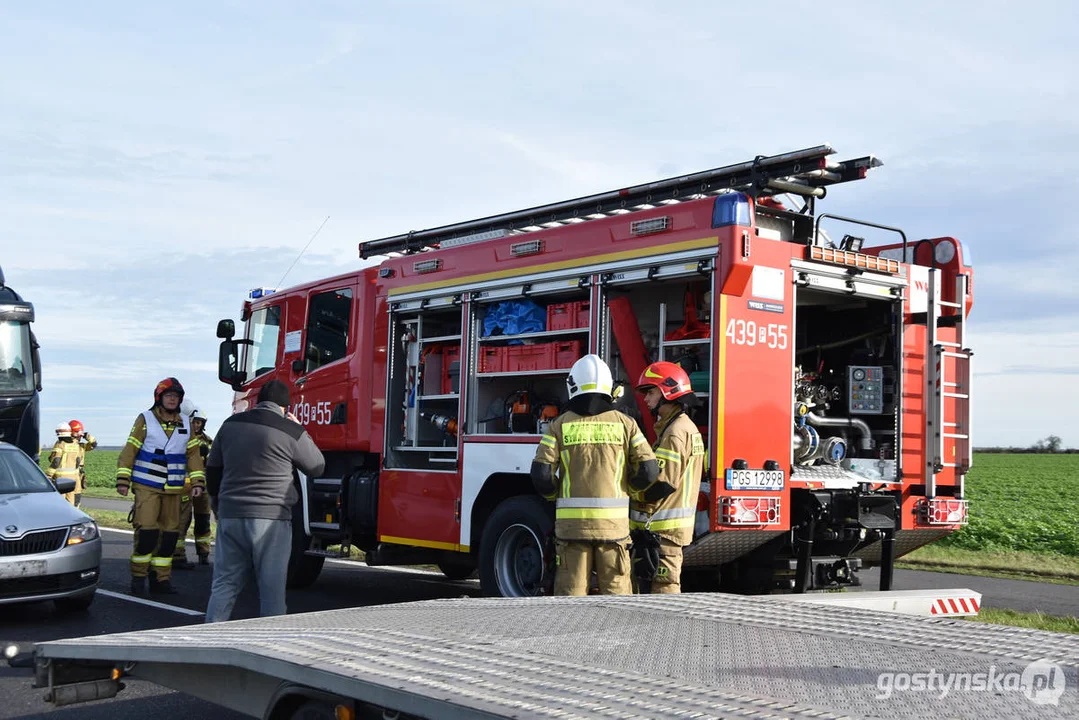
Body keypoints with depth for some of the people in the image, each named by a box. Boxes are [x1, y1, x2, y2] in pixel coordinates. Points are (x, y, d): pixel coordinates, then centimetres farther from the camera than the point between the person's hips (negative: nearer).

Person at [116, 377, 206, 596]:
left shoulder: (185, 424, 10)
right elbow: (129, 451, -3)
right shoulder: (145, 420, -1)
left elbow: (193, 454, 12)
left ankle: (160, 579, 13)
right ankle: (138, 577, 1)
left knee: (170, 533, 5)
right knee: (147, 531, -12)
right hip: (147, 487, -4)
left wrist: (197, 482, 3)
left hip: (173, 489, 4)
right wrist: (123, 480, -8)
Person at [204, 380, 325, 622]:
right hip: (271, 518, -4)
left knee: (224, 583, 12)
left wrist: (218, 505, 32)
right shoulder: (291, 432, -6)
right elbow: (317, 467, 7)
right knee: (272, 587, 2)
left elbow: (213, 469, 19)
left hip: (230, 514, 5)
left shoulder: (231, 424, 10)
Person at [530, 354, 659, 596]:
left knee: (571, 590, 6)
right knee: (616, 589, 7)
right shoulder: (624, 423, 3)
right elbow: (648, 471, -1)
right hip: (613, 522, 0)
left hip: (571, 522, 0)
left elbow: (542, 476, -5)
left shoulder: (559, 425, 1)